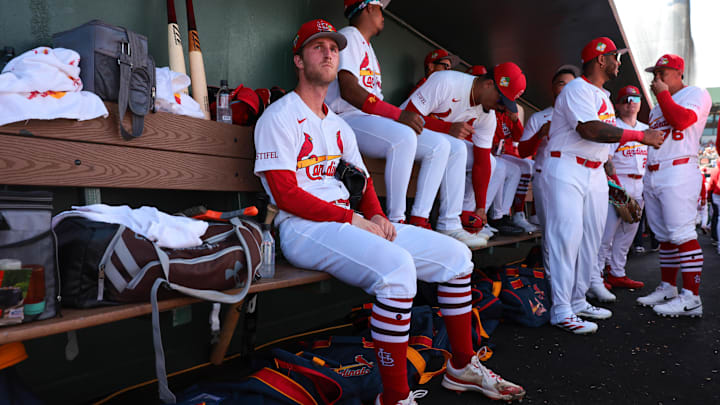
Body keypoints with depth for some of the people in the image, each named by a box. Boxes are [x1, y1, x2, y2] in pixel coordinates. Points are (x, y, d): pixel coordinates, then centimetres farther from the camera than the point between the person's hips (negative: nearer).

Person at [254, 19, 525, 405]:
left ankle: (462, 366, 14)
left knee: (455, 254, 1)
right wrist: (353, 219, -15)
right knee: (396, 265, -35)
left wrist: (376, 216, -1)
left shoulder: (339, 126, 24)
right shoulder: (280, 117, -1)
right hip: (303, 229, -8)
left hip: (349, 223, 8)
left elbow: (362, 179, 21)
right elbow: (285, 194, -12)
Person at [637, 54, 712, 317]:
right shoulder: (659, 106, 25)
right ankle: (667, 288, 16)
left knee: (681, 233, -14)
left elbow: (681, 119, -18)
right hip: (652, 175, 8)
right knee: (664, 235, 9)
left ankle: (691, 298, -12)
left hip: (678, 173, -8)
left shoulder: (696, 94, 1)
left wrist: (662, 93, -7)